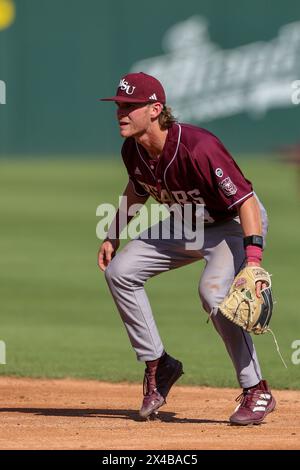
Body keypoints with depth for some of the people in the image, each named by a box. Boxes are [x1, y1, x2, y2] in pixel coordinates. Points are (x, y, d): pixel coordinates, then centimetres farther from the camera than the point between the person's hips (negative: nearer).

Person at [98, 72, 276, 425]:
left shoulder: (198, 148, -35)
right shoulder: (133, 150, -11)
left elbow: (246, 201, -35)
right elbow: (138, 189, 14)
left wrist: (253, 261, -44)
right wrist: (113, 236, 12)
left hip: (235, 223, -8)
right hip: (188, 224, 8)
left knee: (213, 291, -31)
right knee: (119, 270, -1)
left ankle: (256, 392, -18)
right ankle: (158, 366, 10)